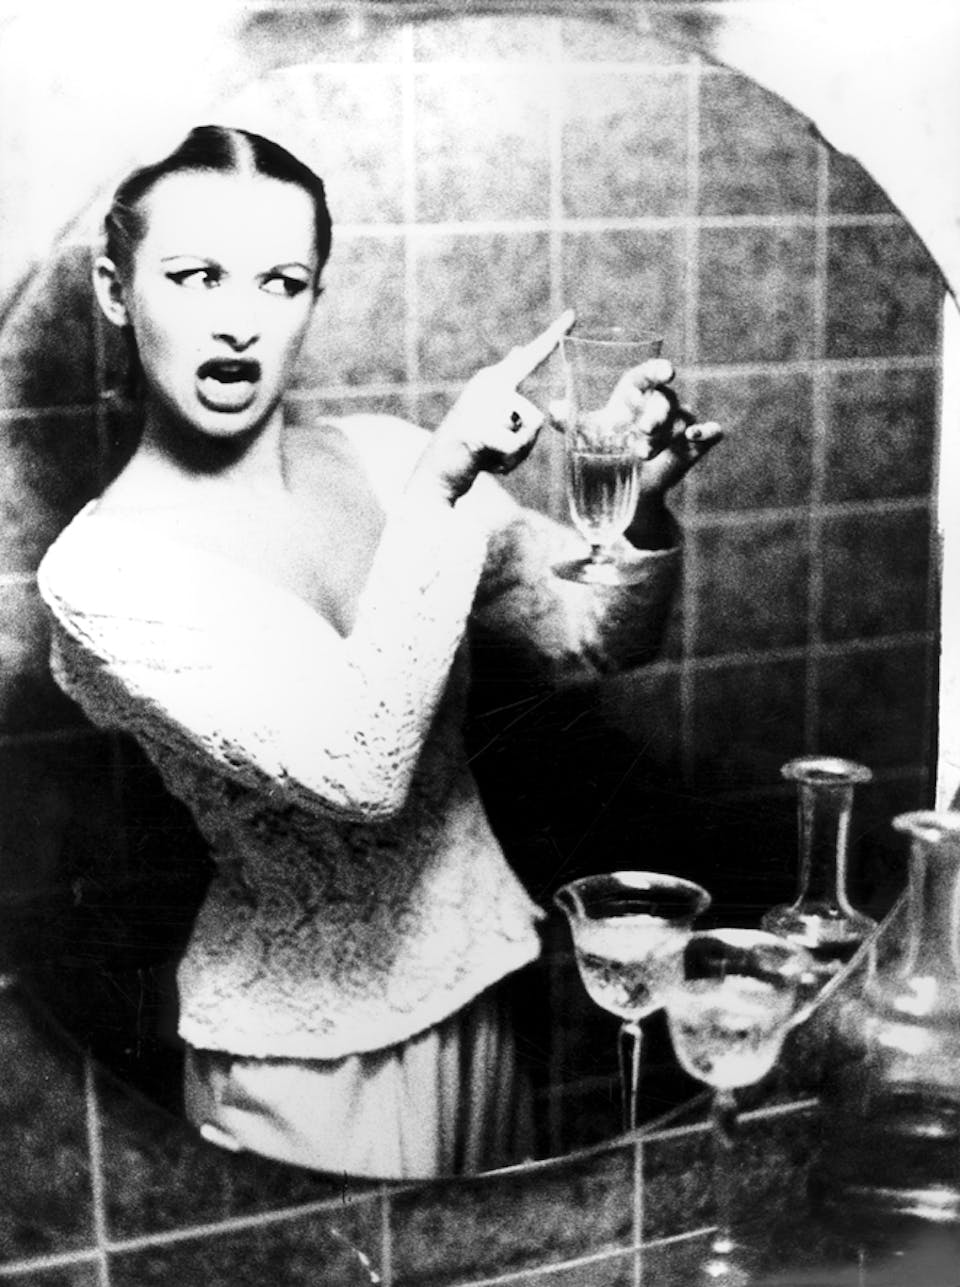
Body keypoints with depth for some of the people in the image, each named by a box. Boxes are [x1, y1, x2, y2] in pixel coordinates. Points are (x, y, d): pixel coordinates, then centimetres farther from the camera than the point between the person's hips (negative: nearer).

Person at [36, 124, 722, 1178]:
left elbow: (595, 642, -1)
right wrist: (440, 490, -30)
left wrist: (640, 508, -20)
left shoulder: (386, 456, -2)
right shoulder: (102, 570, -18)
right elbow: (356, 771, -29)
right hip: (307, 1044, -5)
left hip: (476, 973, 6)